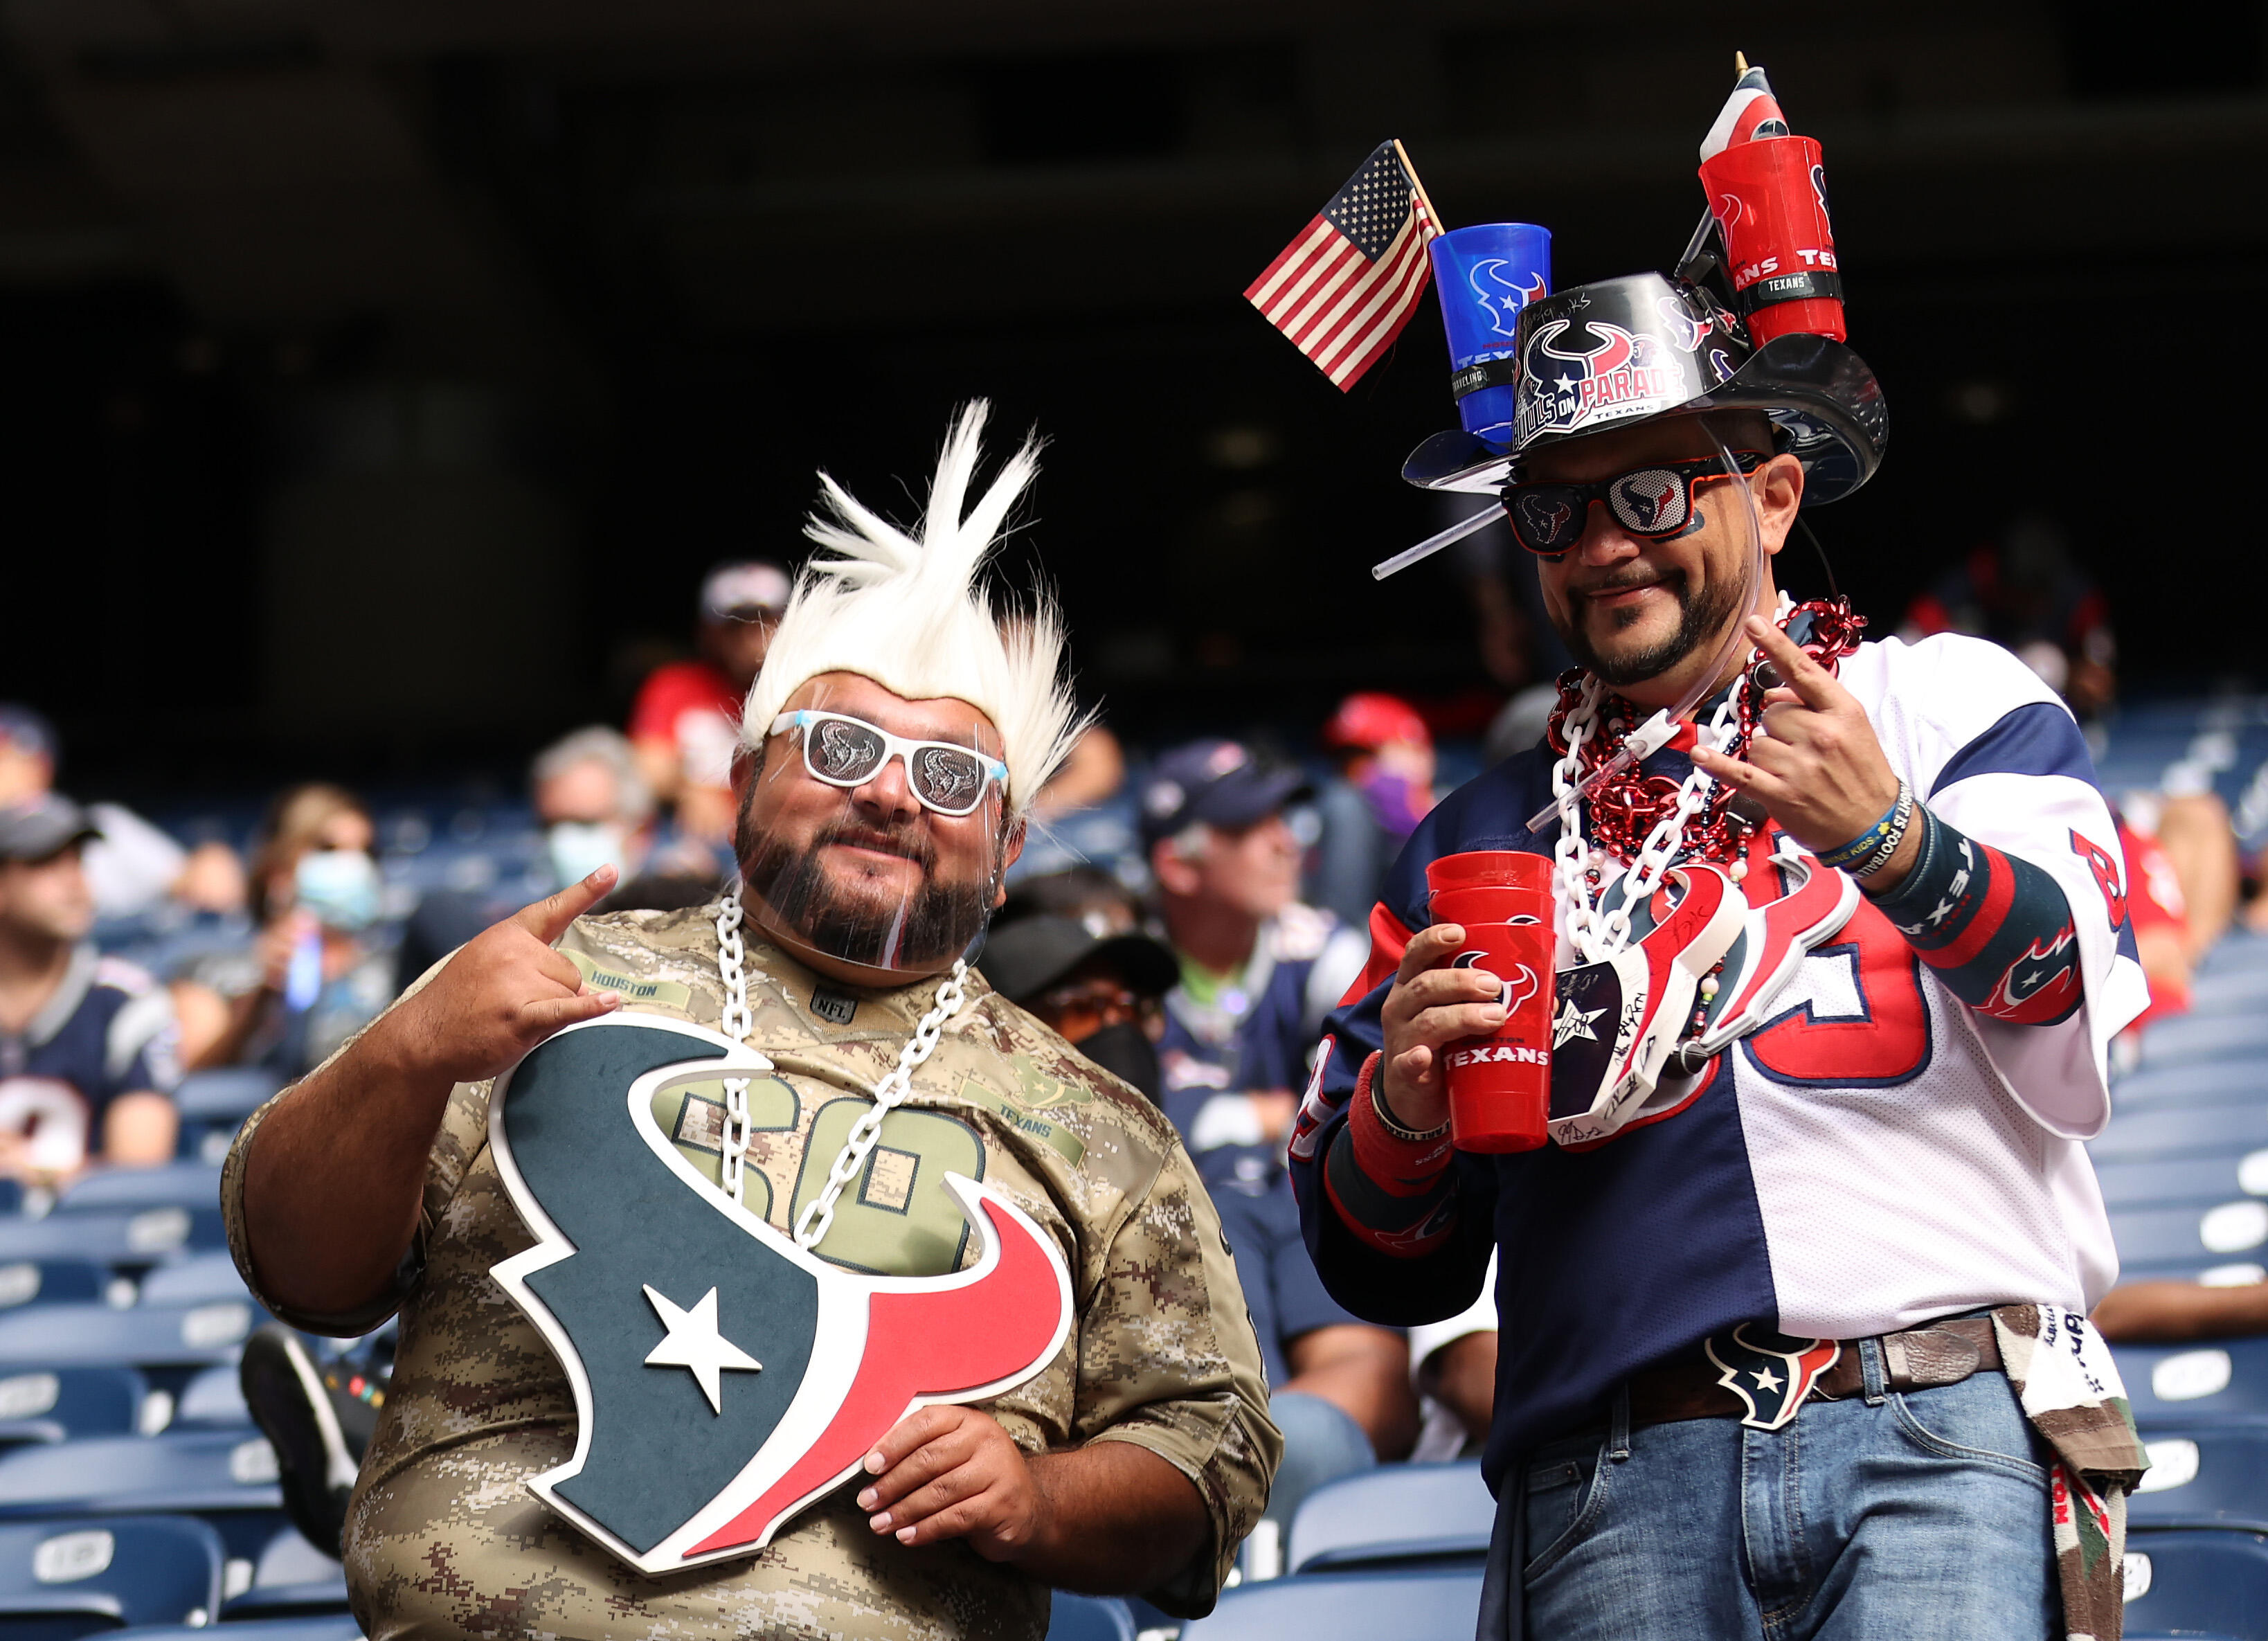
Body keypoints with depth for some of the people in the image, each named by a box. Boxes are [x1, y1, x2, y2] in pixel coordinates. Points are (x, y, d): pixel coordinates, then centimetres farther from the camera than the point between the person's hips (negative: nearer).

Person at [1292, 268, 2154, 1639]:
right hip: (1611, 1494, 3)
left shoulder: (1945, 702, 13)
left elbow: (2085, 991, -7)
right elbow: (1381, 1268, 20)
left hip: (1942, 1437, -2)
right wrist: (1407, 1109, -2)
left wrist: (1887, 839, -25)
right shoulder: (1482, 839, 23)